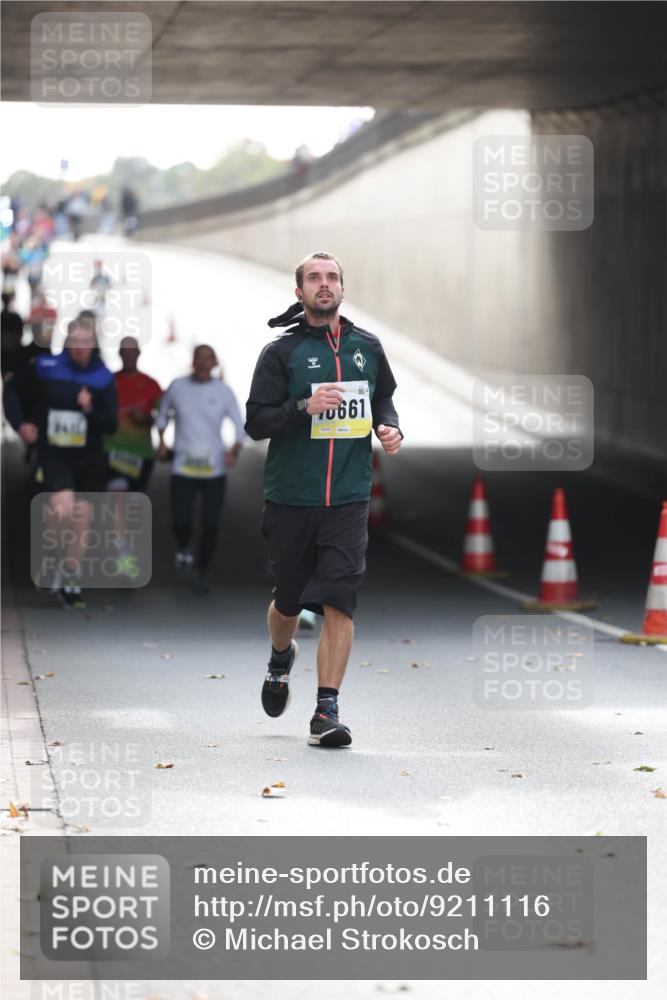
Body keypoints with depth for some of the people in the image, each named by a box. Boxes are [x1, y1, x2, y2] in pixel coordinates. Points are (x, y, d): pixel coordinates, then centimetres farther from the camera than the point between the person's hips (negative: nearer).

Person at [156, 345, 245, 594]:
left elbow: (239, 424, 5)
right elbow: (163, 413, 18)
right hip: (183, 467, 0)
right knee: (182, 522, -12)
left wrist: (234, 452, -11)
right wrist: (161, 441, 6)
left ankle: (202, 572, 18)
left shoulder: (223, 392, 0)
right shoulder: (177, 387, 2)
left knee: (211, 525, -1)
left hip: (214, 468, 0)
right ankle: (183, 550, 22)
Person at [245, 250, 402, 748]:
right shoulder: (281, 351, -3)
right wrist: (305, 408, -21)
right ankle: (280, 660, 46)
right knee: (289, 600, 12)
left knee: (339, 603, -10)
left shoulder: (367, 347, 8)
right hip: (290, 499, -1)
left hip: (348, 499, 1)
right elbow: (256, 422, -6)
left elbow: (383, 399, 23)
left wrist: (389, 427, 2)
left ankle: (327, 711, -7)